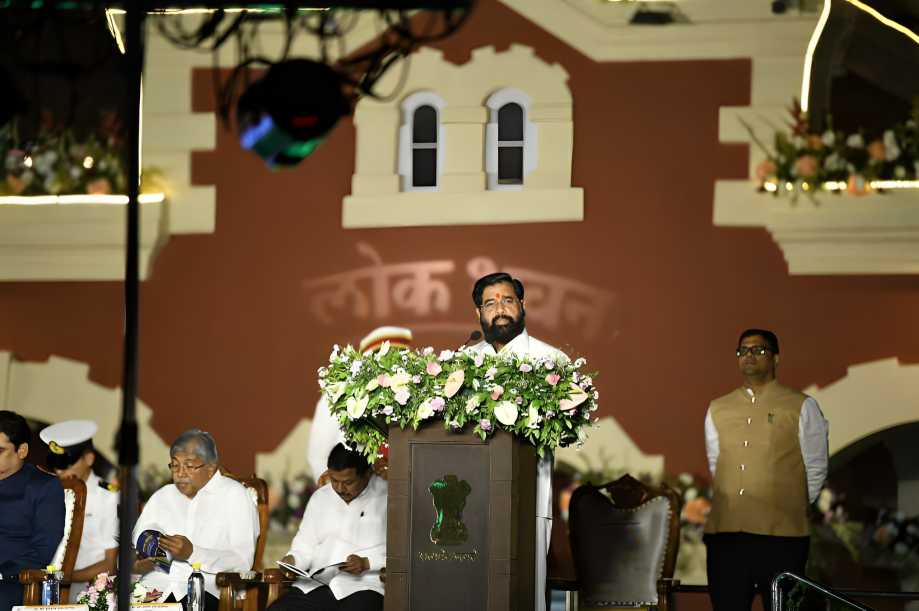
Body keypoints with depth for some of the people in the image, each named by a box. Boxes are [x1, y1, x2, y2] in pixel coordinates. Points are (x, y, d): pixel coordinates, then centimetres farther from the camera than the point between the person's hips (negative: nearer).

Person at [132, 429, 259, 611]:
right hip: (155, 586, 4)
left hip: (206, 591, -4)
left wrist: (192, 553, -17)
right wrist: (138, 564, -5)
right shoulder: (161, 497, 24)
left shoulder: (234, 495, 7)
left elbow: (243, 561, -5)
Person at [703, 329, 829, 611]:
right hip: (725, 535, 4)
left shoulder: (801, 407, 4)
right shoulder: (717, 409, 16)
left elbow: (815, 470, 5)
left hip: (781, 535, -4)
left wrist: (792, 509, 6)